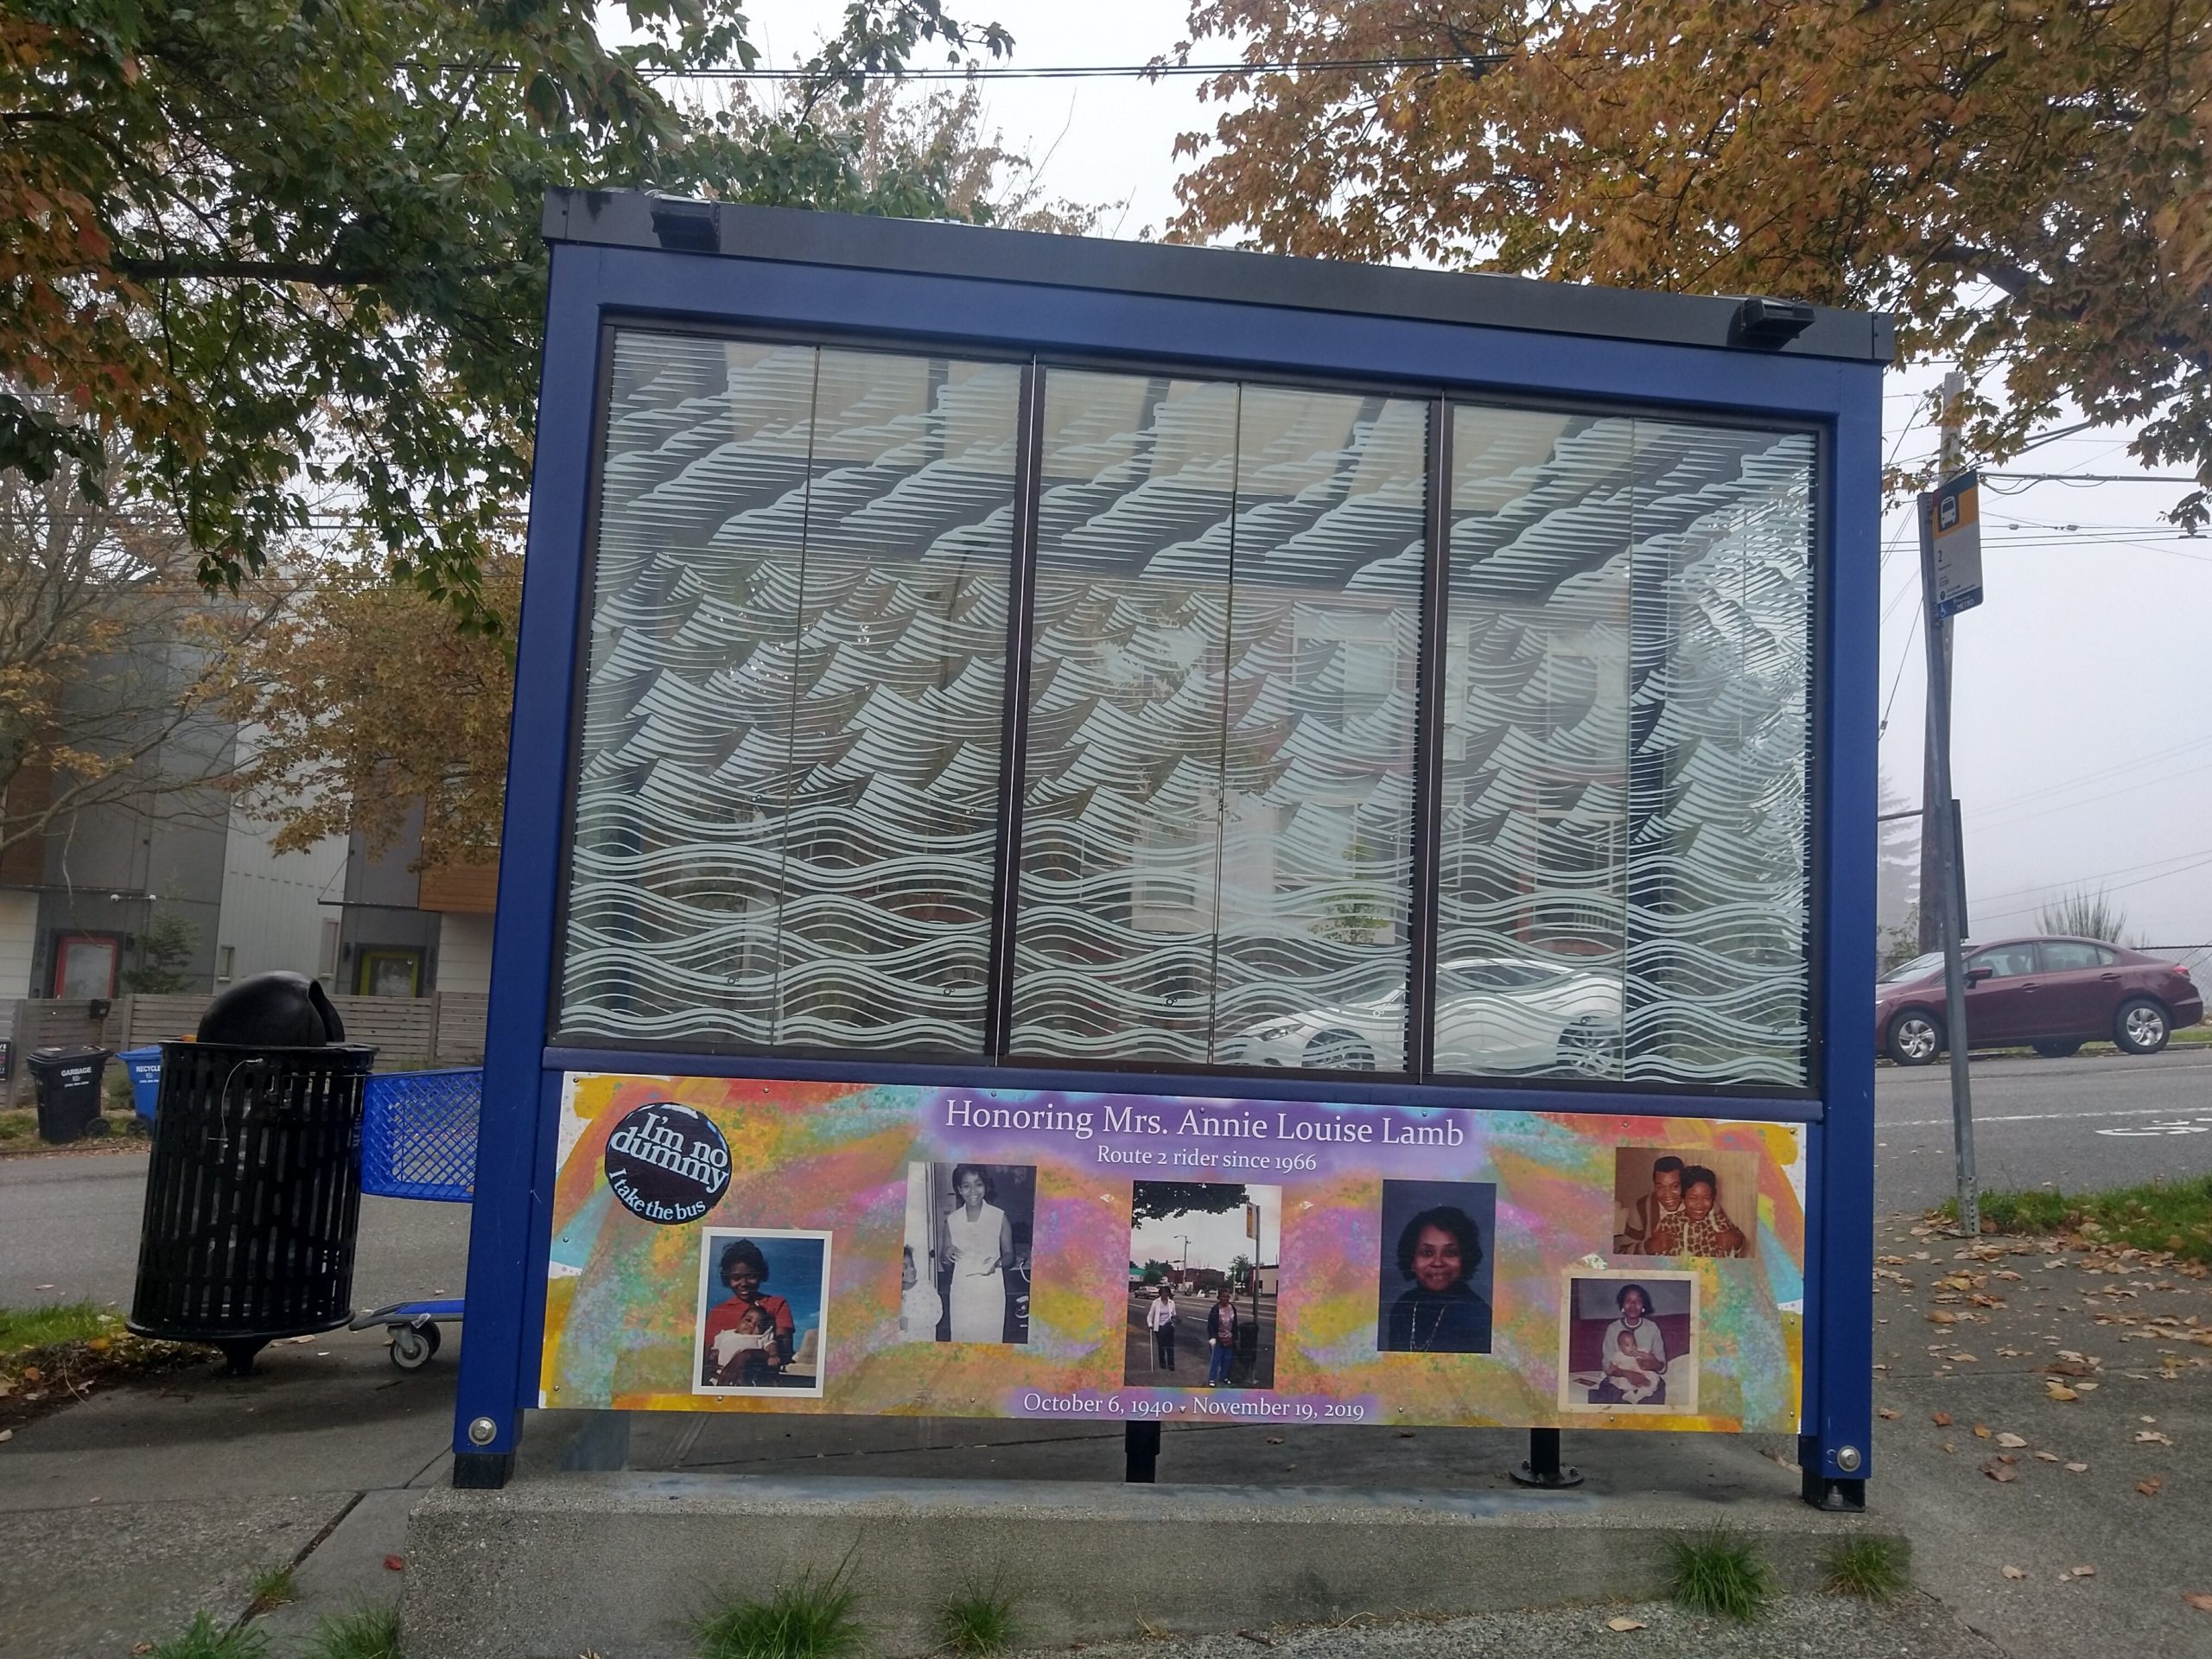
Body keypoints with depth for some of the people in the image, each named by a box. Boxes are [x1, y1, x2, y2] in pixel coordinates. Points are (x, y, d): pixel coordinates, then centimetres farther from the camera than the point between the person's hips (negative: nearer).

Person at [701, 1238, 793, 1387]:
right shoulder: (717, 1312, 19)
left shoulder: (778, 1305, 10)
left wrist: (747, 1356, -16)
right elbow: (709, 1360, 13)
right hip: (721, 1382, 3)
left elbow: (785, 1354, -1)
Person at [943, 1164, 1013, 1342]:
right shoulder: (952, 1220, 1)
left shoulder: (999, 1217, -5)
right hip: (962, 1292, 2)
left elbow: (1009, 1255, 1)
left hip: (991, 1292, -2)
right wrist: (948, 1254, -13)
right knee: (962, 1338, 4)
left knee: (991, 1338, 1)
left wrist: (998, 1263, -20)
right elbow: (945, 1260, 10)